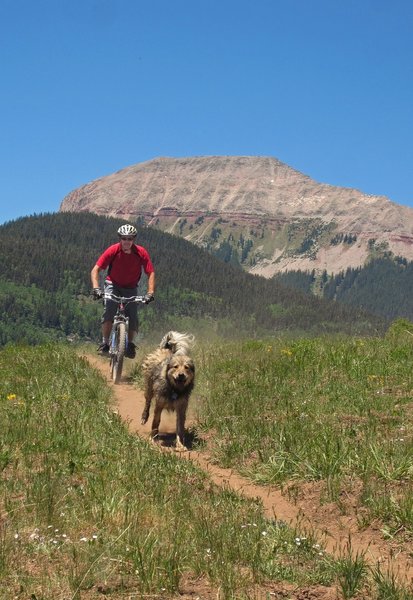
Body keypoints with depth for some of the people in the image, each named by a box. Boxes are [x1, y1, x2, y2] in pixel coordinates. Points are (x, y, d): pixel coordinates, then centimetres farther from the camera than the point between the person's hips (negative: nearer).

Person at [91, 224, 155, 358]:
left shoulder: (141, 253, -20)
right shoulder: (113, 250, -22)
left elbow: (151, 273, -16)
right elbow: (95, 270, -23)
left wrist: (150, 293, -29)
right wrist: (96, 288, -37)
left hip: (130, 288, 2)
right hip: (113, 284, -1)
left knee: (133, 316, -10)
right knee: (109, 311, -25)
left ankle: (130, 344, 13)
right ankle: (104, 343, -16)